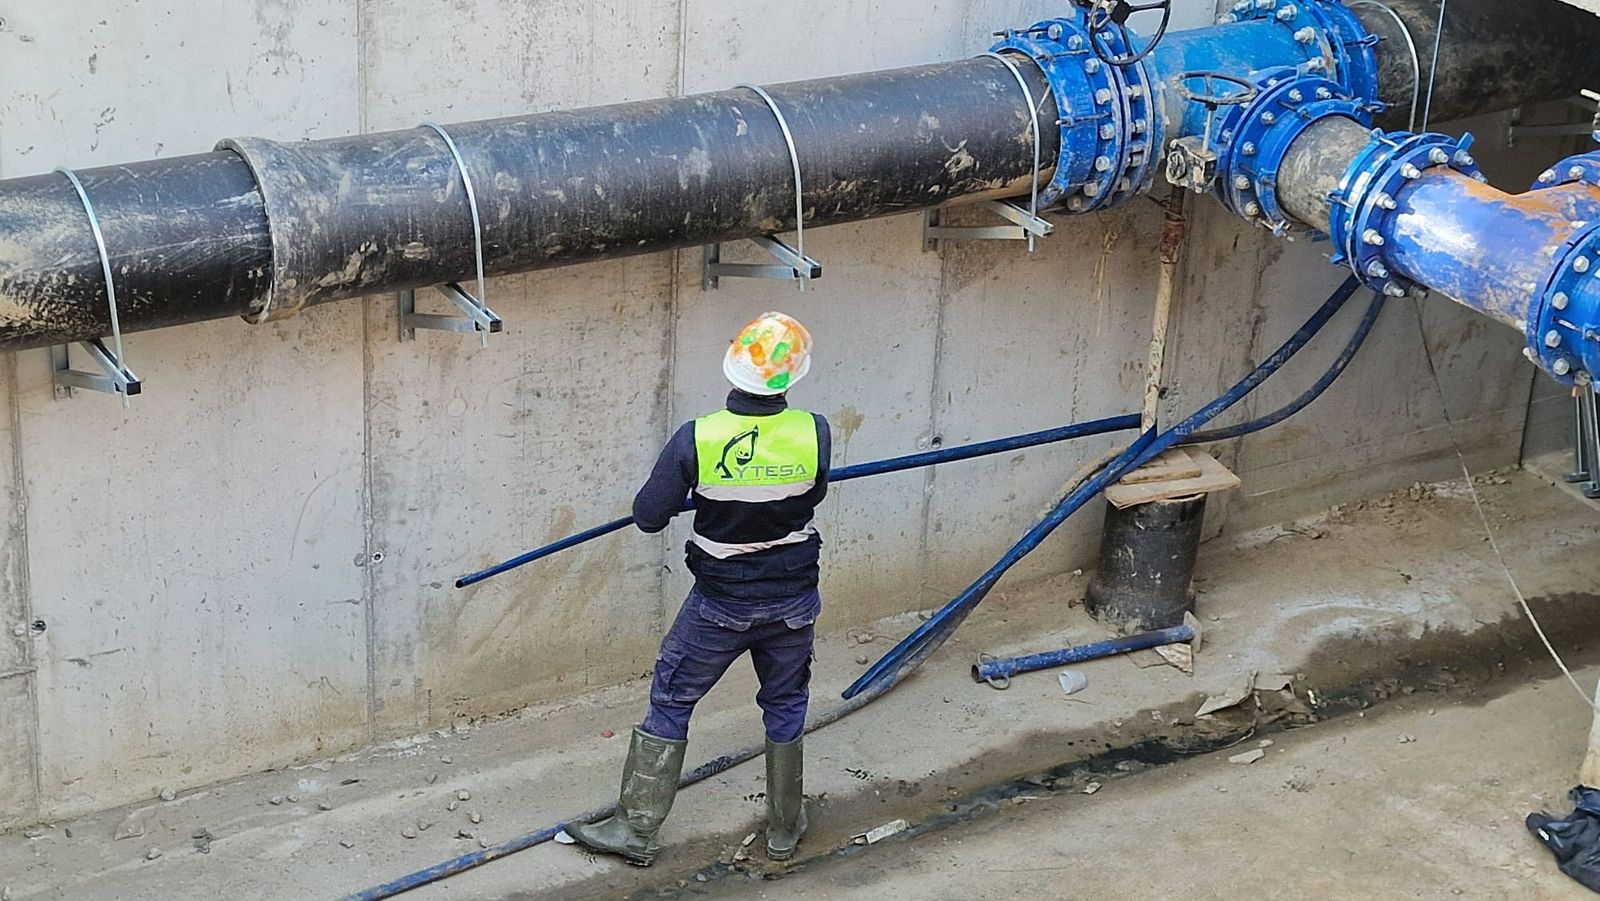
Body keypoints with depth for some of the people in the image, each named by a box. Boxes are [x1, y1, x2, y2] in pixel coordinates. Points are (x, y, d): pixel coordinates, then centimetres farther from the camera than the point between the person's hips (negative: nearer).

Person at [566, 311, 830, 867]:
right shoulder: (814, 433, -16)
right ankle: (784, 829, 33)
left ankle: (637, 828, 18)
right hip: (794, 601, 2)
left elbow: (648, 517, -11)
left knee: (670, 704, 13)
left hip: (721, 602, -2)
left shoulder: (697, 440, -21)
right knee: (785, 707, 21)